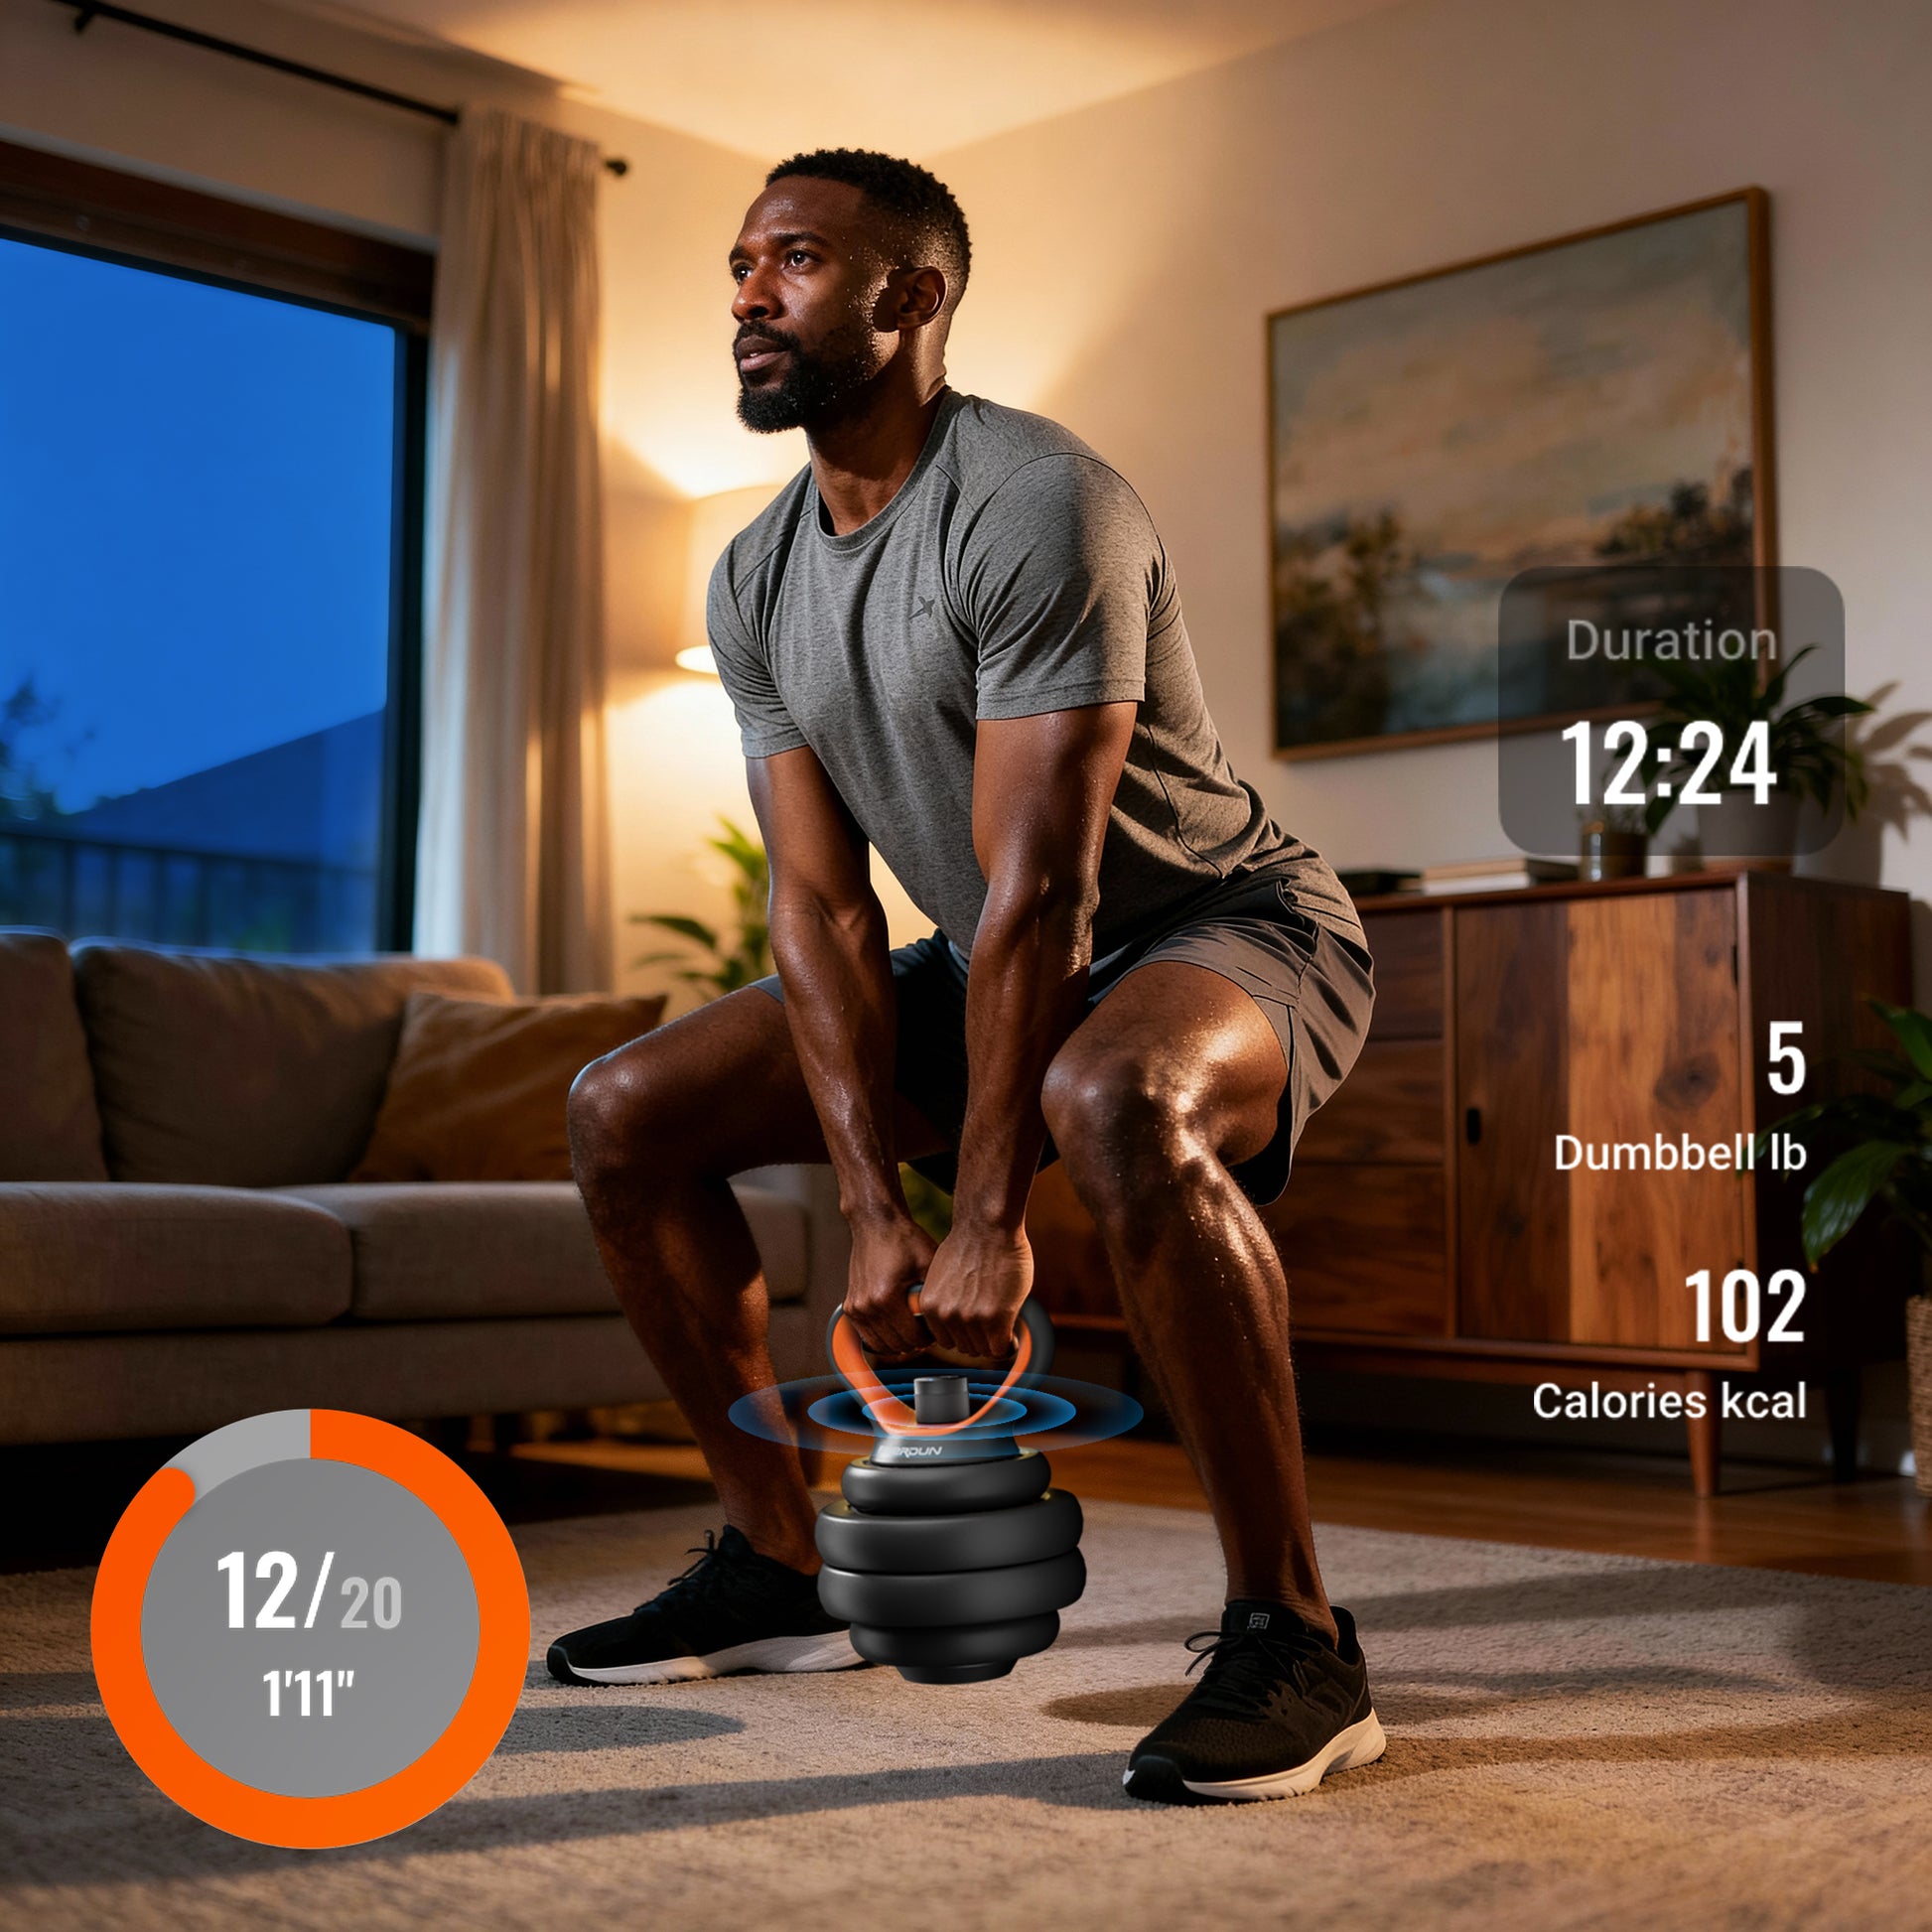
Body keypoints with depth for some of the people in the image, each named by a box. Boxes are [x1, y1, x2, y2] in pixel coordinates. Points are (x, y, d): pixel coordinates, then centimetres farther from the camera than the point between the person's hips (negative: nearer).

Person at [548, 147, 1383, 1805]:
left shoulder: (1035, 506, -24)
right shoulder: (756, 584, 1)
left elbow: (1038, 886, -28)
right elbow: (821, 906, -4)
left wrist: (989, 1224, -28)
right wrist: (876, 1209, -14)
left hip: (1233, 929, -8)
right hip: (993, 963, 8)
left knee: (1115, 1103, -43)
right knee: (625, 1113, 1)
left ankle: (1293, 1637, -26)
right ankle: (784, 1568, 11)